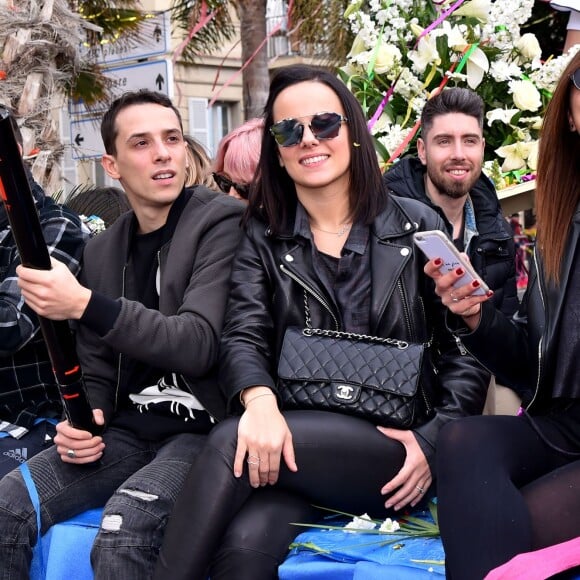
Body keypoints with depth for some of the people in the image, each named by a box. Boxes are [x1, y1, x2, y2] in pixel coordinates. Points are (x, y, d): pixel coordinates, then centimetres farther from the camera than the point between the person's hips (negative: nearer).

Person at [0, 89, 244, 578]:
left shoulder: (221, 222, -8)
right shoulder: (101, 252, 11)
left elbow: (200, 345, -19)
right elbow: (97, 370, 16)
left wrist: (85, 305, -27)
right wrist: (82, 421, -7)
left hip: (204, 427, -5)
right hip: (128, 431, 6)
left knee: (123, 529, -32)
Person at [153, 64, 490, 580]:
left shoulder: (417, 226, 6)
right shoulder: (262, 238, 11)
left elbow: (465, 347, 6)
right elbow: (243, 337, -4)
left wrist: (435, 439, -9)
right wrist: (260, 399, -26)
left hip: (395, 458, -1)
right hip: (295, 444, 1)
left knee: (230, 444, -28)